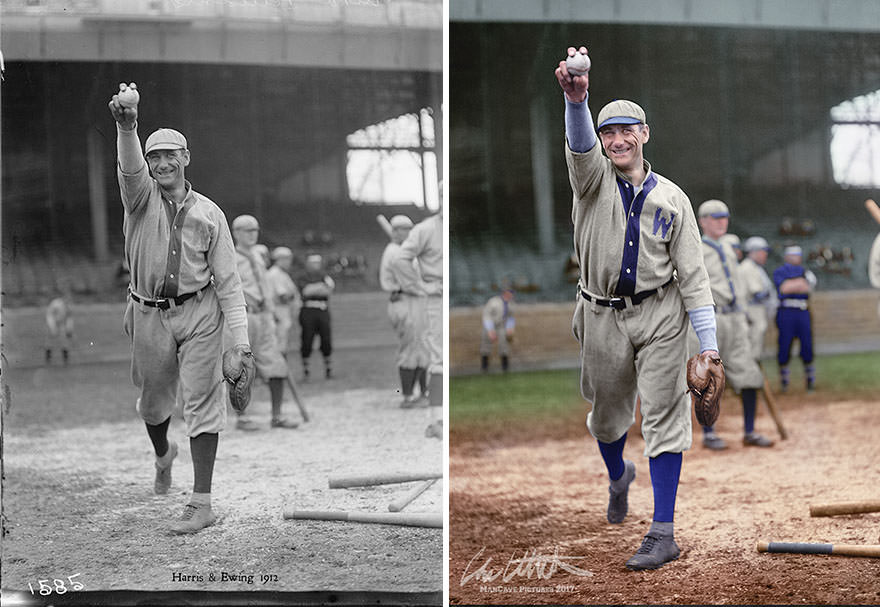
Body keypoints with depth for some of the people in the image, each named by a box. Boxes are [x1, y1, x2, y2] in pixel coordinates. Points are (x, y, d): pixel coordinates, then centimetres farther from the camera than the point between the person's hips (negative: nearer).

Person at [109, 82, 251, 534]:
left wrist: (241, 341, -8)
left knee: (202, 402, -7)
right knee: (152, 400, 15)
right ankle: (162, 455, 49)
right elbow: (129, 168, -24)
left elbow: (227, 279, 0)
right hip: (149, 315, 2)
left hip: (199, 314, -1)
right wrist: (126, 128, -47)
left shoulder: (209, 213, 1)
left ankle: (202, 503, -6)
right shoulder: (141, 198, 0)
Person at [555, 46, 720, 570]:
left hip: (660, 316, -1)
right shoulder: (594, 180, 2)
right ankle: (618, 477, 48)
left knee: (664, 417, -7)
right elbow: (580, 145, -23)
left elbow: (692, 274, 1)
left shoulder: (672, 198, 3)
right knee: (608, 416, 14)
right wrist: (576, 101, -46)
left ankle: (663, 533, -7)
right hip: (602, 317, 1)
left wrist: (709, 345, -8)